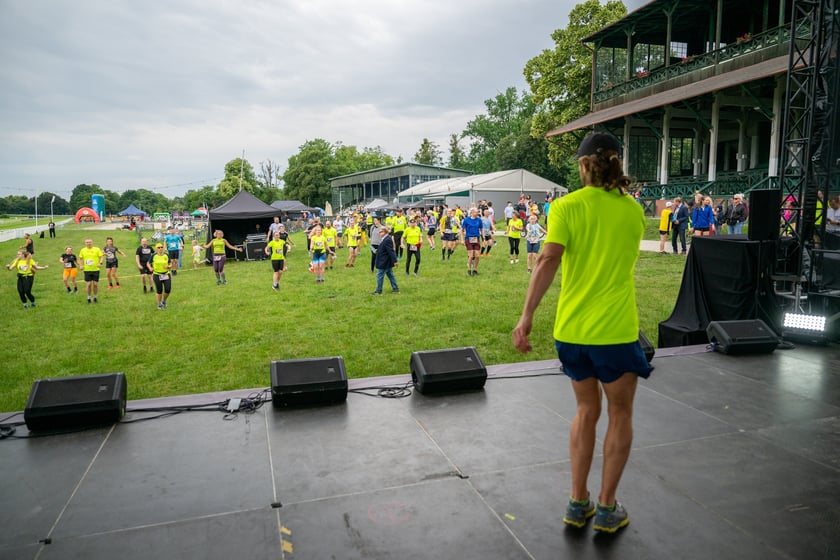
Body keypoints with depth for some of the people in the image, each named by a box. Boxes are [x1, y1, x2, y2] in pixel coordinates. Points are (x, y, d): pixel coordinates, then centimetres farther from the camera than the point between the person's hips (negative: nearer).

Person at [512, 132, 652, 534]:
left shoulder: (566, 206, -5)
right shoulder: (633, 210, 2)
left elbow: (548, 262, -16)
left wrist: (527, 316, -15)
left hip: (571, 328, 1)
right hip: (616, 330, -1)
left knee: (586, 410, 19)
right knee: (620, 414, 17)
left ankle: (578, 504, 26)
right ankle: (606, 508, 24)